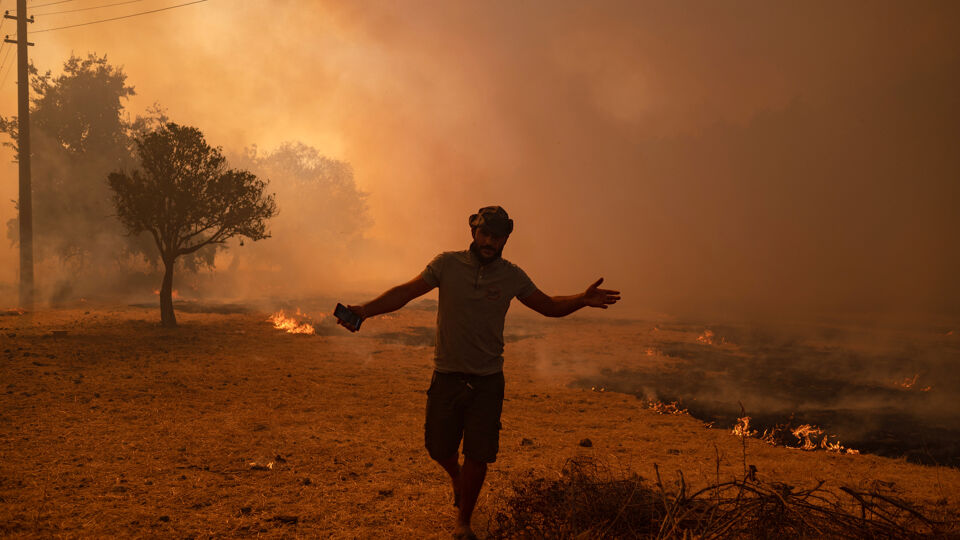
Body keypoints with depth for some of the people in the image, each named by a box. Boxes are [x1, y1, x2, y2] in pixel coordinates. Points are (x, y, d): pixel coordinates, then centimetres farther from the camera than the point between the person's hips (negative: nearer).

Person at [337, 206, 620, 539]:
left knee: (478, 456, 1)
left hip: (487, 380, 0)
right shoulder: (447, 264, -4)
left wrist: (583, 300, -9)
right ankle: (456, 478, 45)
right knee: (438, 448, 8)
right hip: (446, 375, 0)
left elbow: (549, 306, 10)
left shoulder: (512, 276, 1)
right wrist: (366, 310, -21)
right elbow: (406, 292, -7)